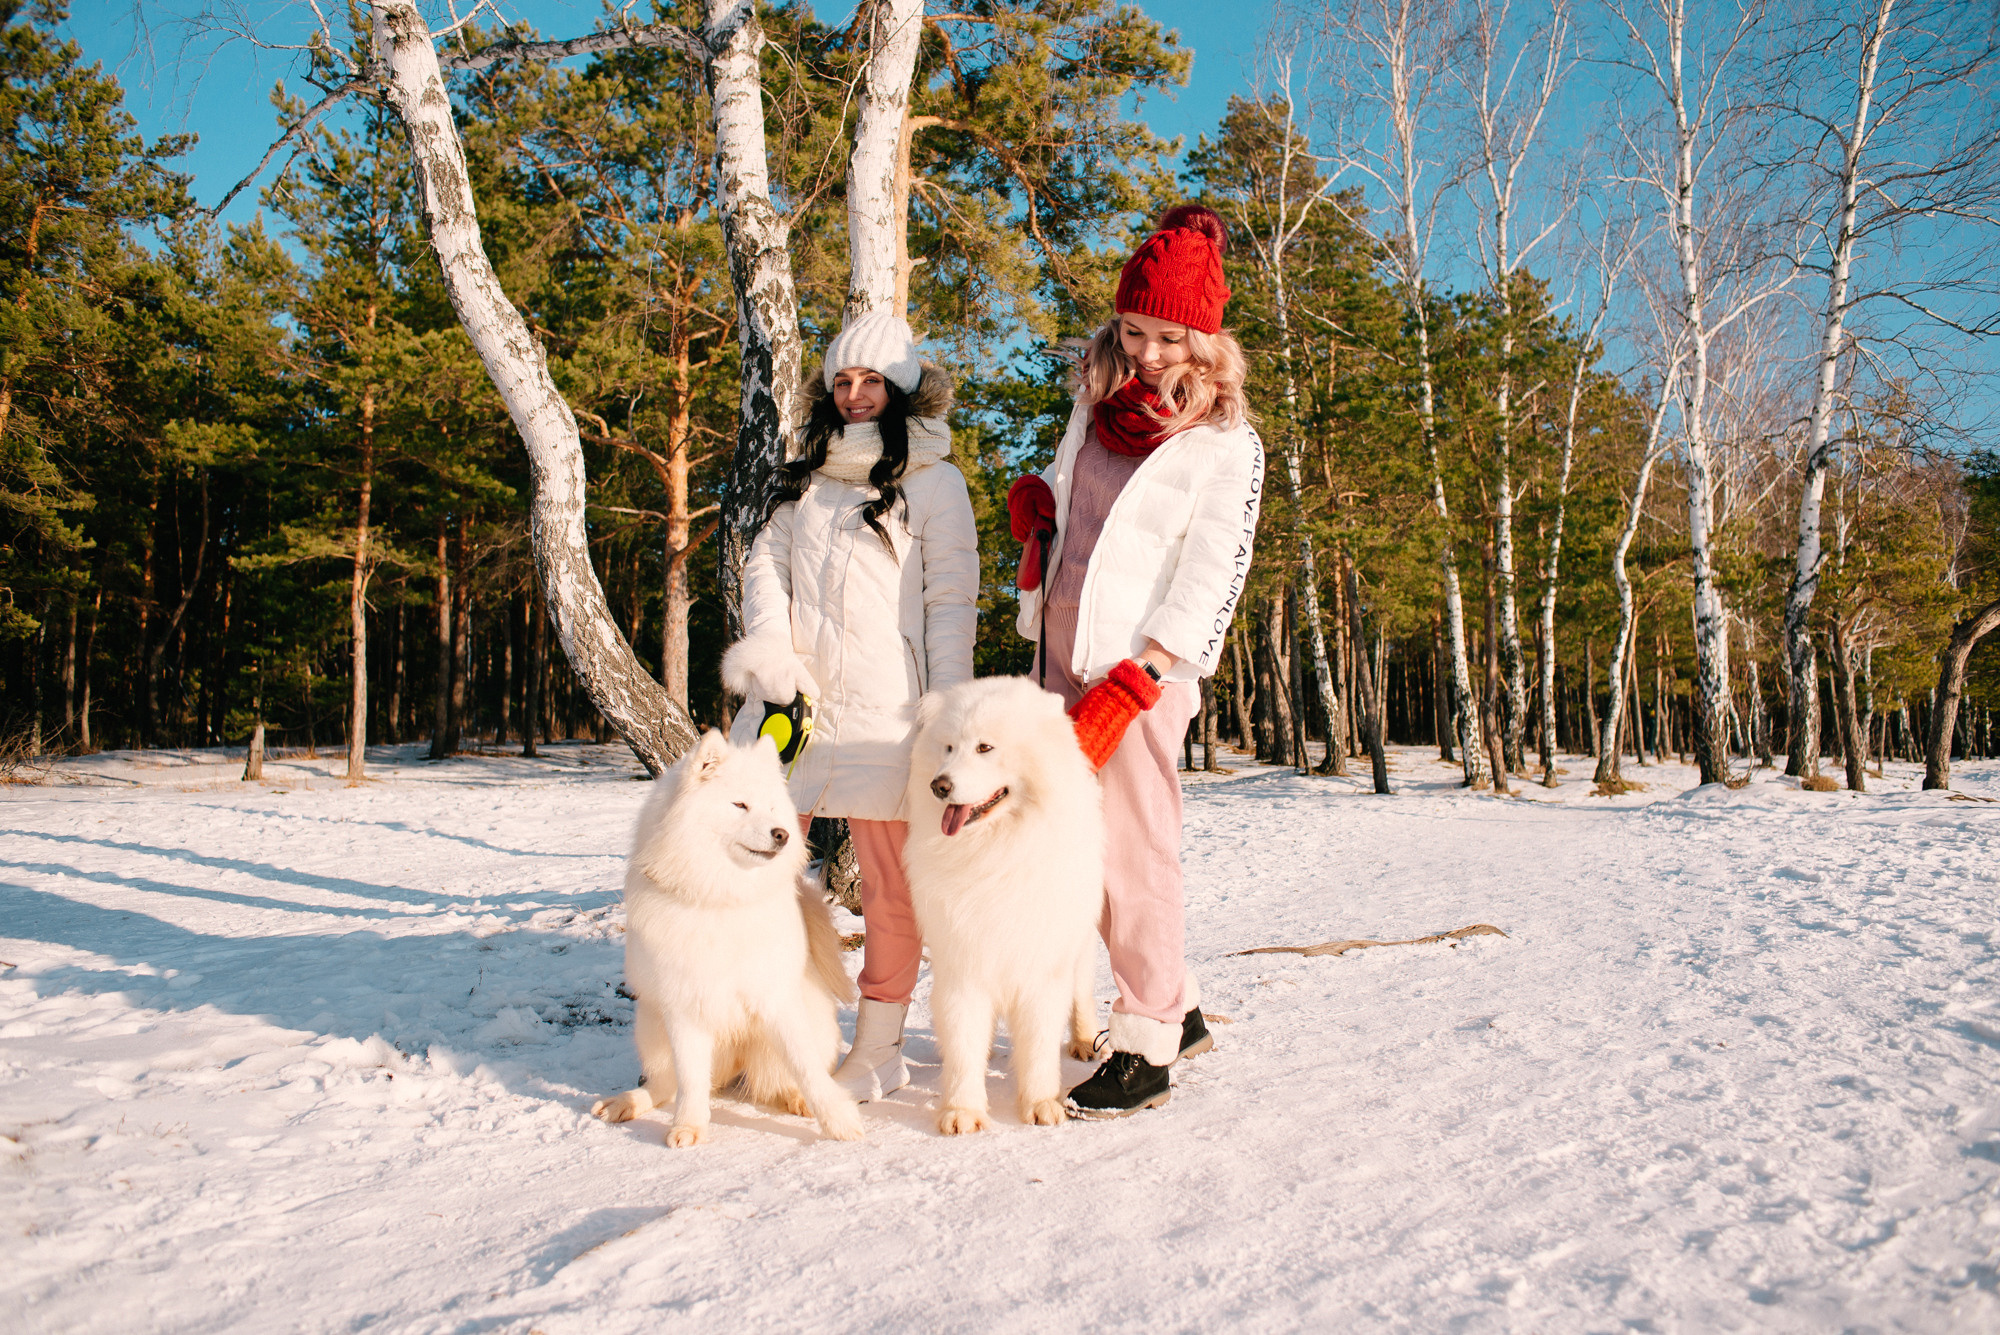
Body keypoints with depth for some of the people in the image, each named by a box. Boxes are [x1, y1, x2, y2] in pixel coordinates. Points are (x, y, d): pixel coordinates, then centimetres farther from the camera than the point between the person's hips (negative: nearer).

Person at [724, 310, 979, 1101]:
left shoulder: (935, 483, 6)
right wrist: (769, 641, -6)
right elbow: (765, 562, 15)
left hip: (883, 710, -4)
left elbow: (952, 604, 0)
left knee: (890, 885, -1)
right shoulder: (805, 476, 20)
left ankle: (878, 1051, 11)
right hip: (791, 698, 4)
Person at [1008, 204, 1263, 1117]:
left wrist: (1123, 693, -19)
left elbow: (1208, 586, -12)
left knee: (1133, 855, -5)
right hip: (1062, 657, 7)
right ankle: (1178, 1013, 27)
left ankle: (1146, 1050, 8)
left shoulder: (1227, 446, -6)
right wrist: (1031, 499, 4)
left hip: (1143, 673, -7)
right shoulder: (1098, 401, 12)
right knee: (1082, 853, 12)